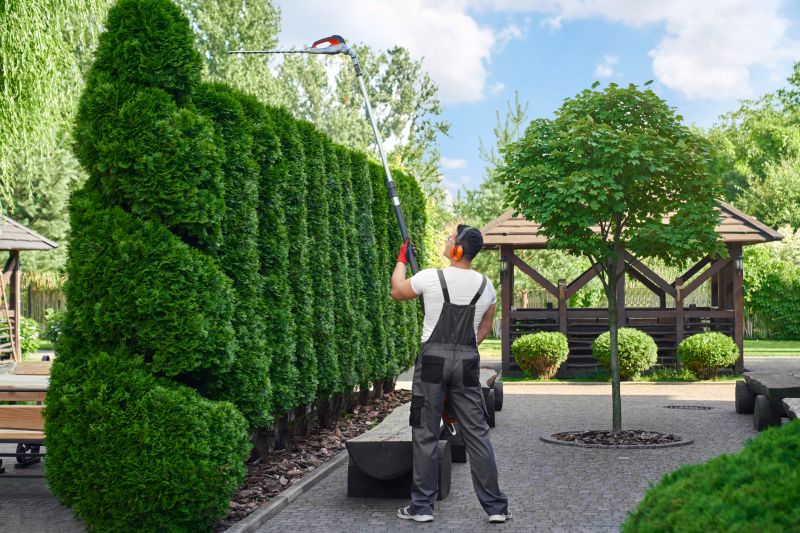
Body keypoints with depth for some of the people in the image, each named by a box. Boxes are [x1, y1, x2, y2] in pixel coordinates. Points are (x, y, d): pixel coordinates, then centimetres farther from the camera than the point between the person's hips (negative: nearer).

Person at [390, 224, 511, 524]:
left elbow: (397, 291, 11)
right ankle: (496, 507, 10)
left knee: (426, 435, 5)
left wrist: (401, 260, 25)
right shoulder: (485, 285, 3)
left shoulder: (430, 278, -9)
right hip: (468, 362, 3)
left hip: (433, 359, -3)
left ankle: (422, 507, 10)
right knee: (477, 434, 7)